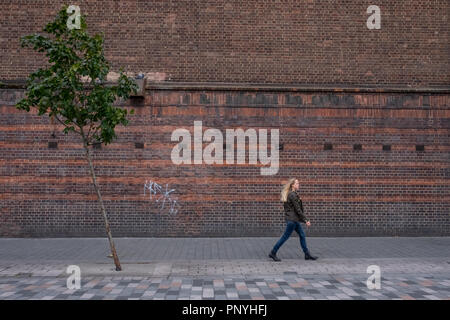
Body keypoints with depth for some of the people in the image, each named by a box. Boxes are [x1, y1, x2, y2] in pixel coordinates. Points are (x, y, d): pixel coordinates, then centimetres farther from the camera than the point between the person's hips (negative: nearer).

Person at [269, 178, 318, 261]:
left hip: (294, 219, 10)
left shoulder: (291, 194, 13)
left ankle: (307, 254, 18)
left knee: (302, 235, 12)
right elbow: (297, 209, -18)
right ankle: (273, 253, 5)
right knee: (285, 236, -3)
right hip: (292, 219, -10)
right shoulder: (292, 195, -17)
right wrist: (305, 220, -14)